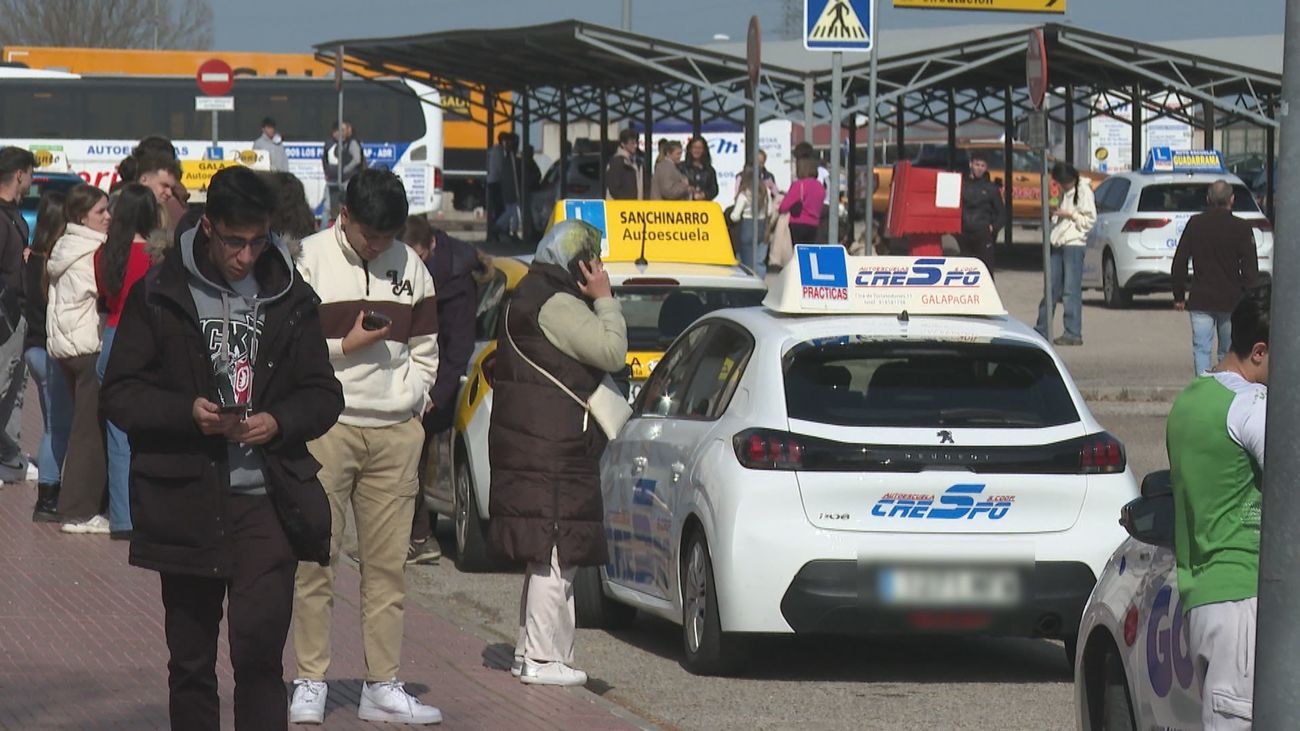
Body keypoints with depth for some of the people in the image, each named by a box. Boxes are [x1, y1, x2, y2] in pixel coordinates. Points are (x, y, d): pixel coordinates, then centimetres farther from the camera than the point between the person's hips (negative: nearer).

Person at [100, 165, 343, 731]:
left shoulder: (291, 299, 7)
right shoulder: (158, 295, 2)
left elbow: (324, 395, 12)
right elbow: (119, 393, 1)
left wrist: (279, 422, -10)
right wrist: (187, 413, -16)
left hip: (266, 501, 0)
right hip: (184, 503, 0)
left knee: (259, 652, -13)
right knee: (190, 663, 9)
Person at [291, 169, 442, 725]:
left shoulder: (410, 267, 13)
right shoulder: (310, 261, -2)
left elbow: (425, 346, 21)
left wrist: (416, 395, 7)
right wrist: (346, 346, -10)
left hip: (395, 432, 4)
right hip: (327, 426, -4)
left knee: (388, 562, 4)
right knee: (316, 558, -4)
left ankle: (383, 685, 8)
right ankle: (310, 682, 2)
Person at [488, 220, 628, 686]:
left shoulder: (533, 295, 19)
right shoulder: (556, 306, -16)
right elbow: (612, 351, -20)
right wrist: (605, 300, -11)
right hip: (551, 451, -11)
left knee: (546, 555, 18)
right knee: (554, 554, -8)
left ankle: (530, 651, 24)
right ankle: (543, 658, -7)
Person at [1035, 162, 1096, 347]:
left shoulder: (1083, 191, -4)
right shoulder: (1064, 193, 20)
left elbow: (1090, 220, -8)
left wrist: (1070, 215, -13)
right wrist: (1056, 215, 8)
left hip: (1074, 244, -8)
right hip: (1058, 245, 8)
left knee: (1071, 290, -9)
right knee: (1051, 289, 9)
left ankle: (1073, 333, -7)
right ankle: (1041, 330, 12)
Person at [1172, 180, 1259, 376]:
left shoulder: (1194, 224, 2)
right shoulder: (1242, 229, -4)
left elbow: (1179, 263, 4)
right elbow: (1251, 270, -5)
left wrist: (1179, 296, 11)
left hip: (1201, 301, 1)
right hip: (1232, 301, -1)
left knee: (1201, 349, 0)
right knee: (1229, 352, 10)